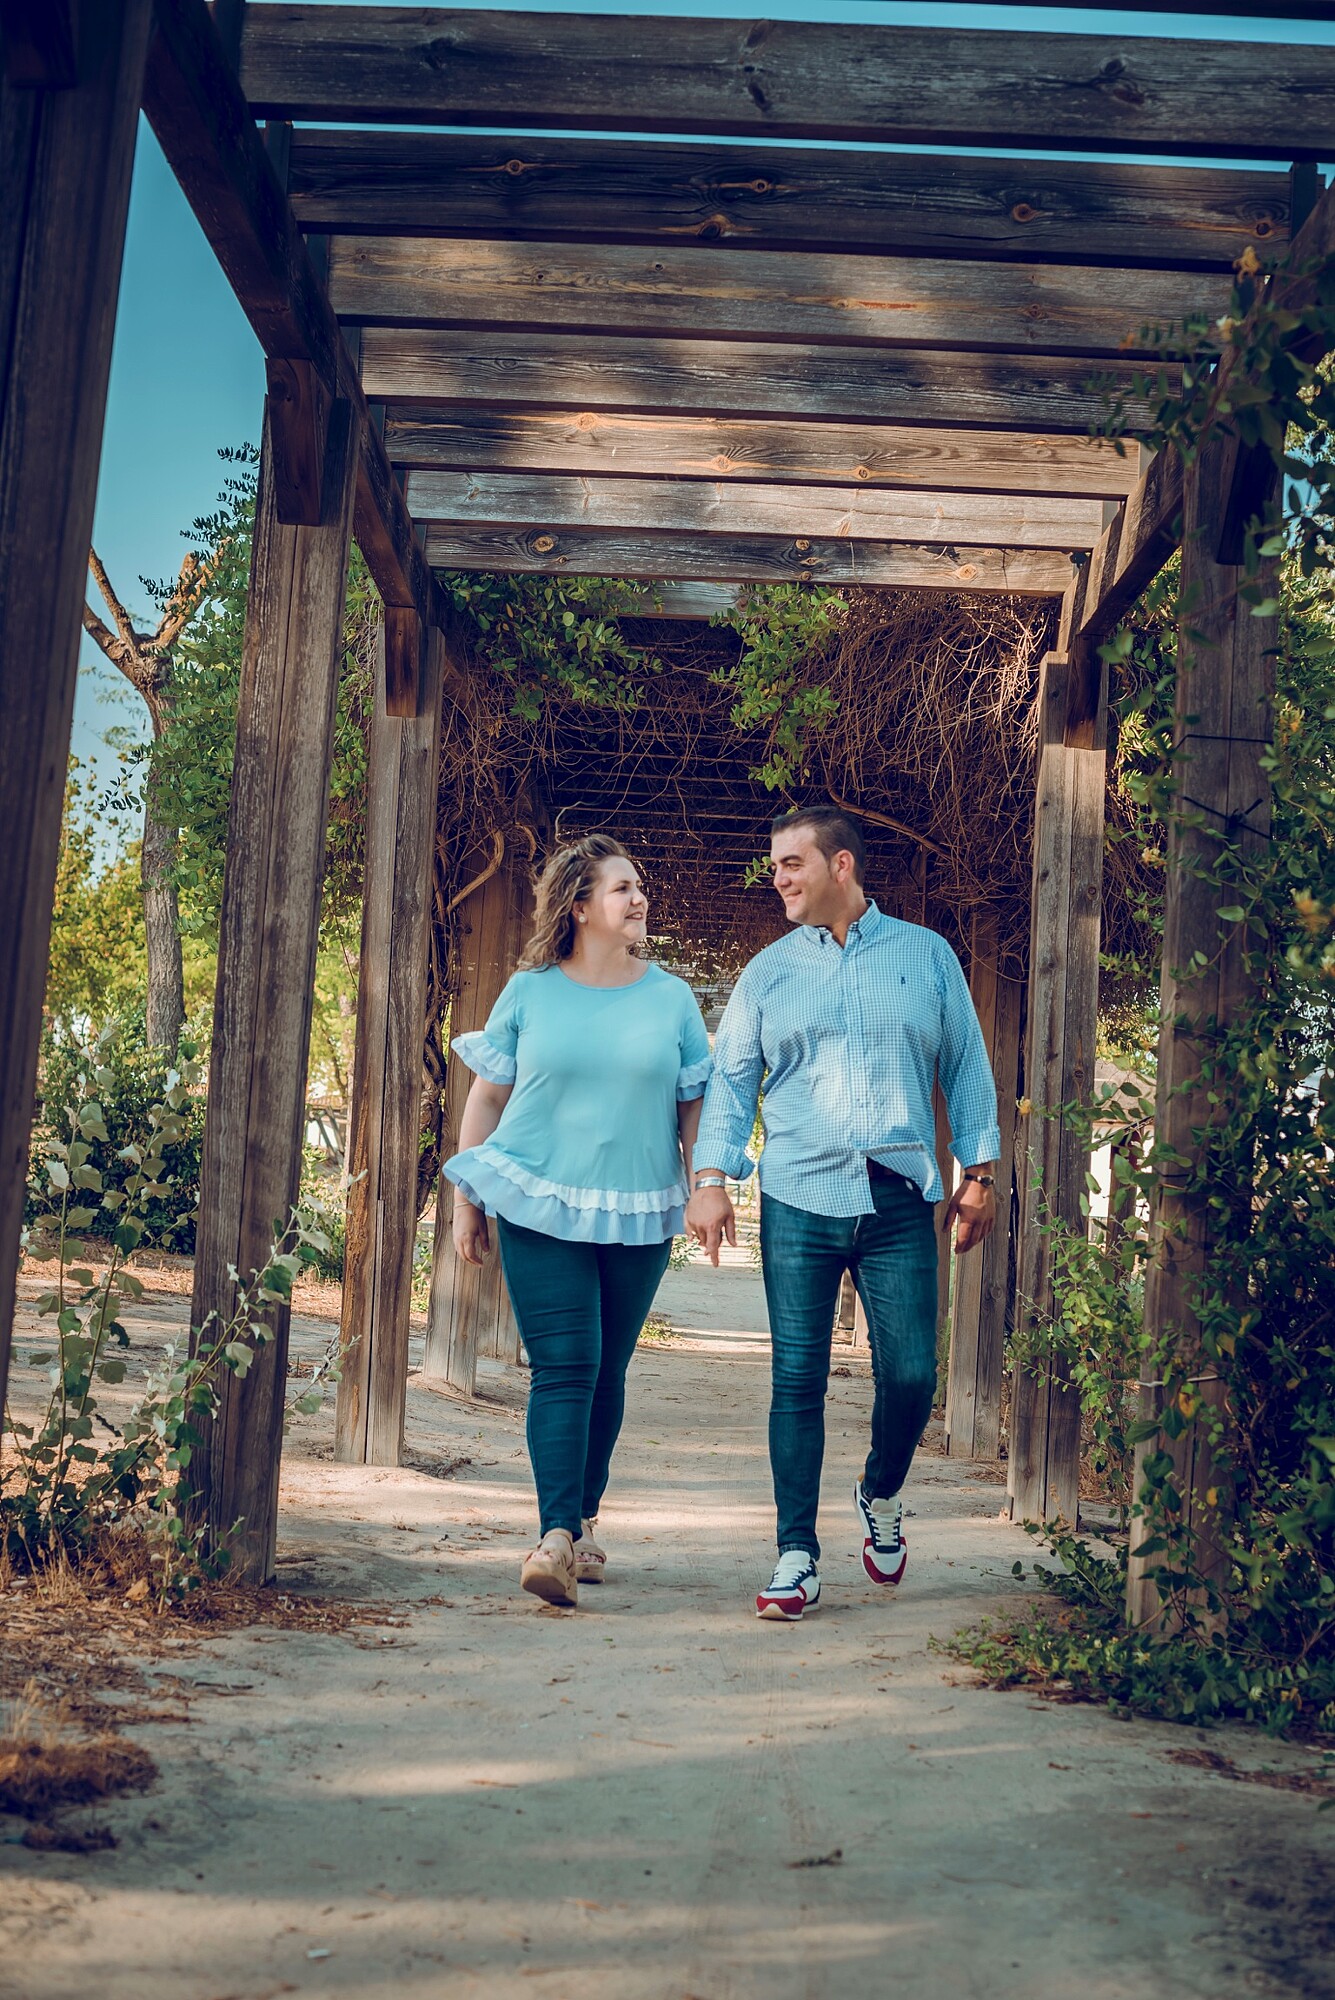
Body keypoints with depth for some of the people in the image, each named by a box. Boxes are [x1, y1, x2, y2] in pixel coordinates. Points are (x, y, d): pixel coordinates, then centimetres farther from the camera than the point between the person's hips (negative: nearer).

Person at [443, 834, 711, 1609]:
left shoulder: (672, 999, 7)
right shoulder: (530, 992, 3)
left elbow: (695, 1108, 11)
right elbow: (486, 1096, 8)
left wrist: (700, 1198, 3)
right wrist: (467, 1203, 6)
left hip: (638, 1217, 2)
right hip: (540, 1208, -2)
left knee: (607, 1372, 9)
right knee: (563, 1367, -11)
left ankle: (583, 1520, 25)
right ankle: (556, 1538, -15)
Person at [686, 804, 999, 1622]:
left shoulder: (926, 955, 10)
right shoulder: (769, 971, 12)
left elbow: (967, 1066, 12)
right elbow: (730, 1078, 9)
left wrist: (979, 1171, 6)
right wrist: (711, 1176, -3)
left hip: (900, 1201, 0)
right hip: (798, 1199, 0)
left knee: (912, 1376, -2)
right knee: (798, 1381, -2)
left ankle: (882, 1496, 29)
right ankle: (798, 1557, 6)